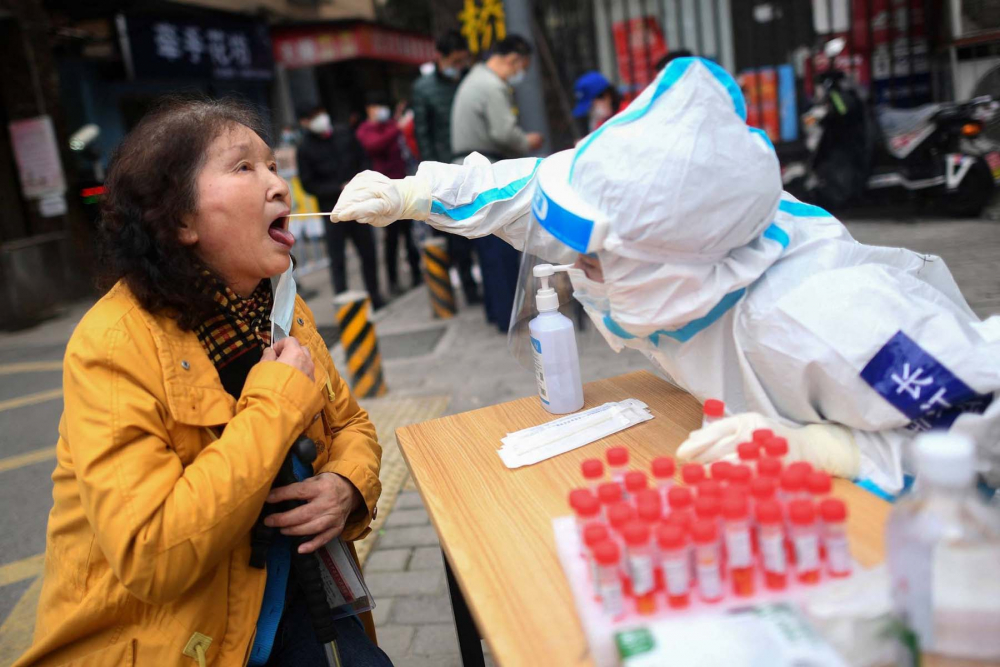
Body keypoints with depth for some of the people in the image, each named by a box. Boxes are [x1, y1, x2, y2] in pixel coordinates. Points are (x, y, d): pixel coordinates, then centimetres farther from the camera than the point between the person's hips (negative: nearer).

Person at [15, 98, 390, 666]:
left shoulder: (283, 308, 1)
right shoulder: (114, 346, -20)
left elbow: (349, 423, 12)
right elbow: (150, 557, -27)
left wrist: (348, 487, -10)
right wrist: (277, 403, -24)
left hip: (278, 593, 5)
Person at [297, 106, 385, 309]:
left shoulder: (344, 133, 5)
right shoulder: (305, 149, -6)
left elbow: (363, 159, 15)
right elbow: (309, 185, -8)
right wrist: (340, 188, -16)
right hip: (333, 211, -4)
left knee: (368, 254, 12)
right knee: (337, 260, -4)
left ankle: (376, 299, 25)